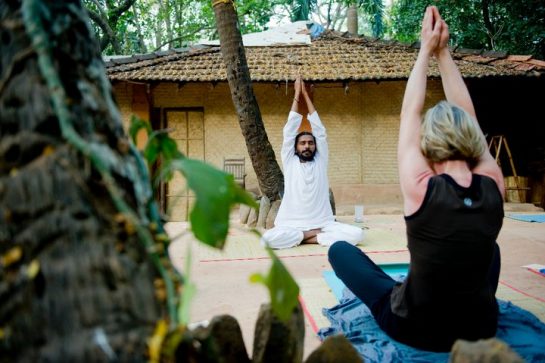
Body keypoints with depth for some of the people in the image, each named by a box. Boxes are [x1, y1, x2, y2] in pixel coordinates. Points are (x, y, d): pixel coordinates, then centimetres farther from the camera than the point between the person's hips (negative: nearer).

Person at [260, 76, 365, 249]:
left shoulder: (320, 161, 10)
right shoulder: (289, 161, 8)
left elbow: (319, 130, 6)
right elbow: (289, 130, 4)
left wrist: (306, 95, 8)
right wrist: (297, 94, 6)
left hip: (323, 223, 1)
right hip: (292, 224, -1)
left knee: (357, 234, -22)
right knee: (268, 239, -31)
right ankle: (318, 235, -12)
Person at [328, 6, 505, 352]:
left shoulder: (421, 190, -25)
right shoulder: (493, 188, -14)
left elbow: (410, 114, -11)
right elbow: (467, 116, -3)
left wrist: (426, 50, -1)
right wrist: (443, 51, 3)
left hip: (414, 329, -4)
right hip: (480, 329, 4)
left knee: (340, 249, 12)